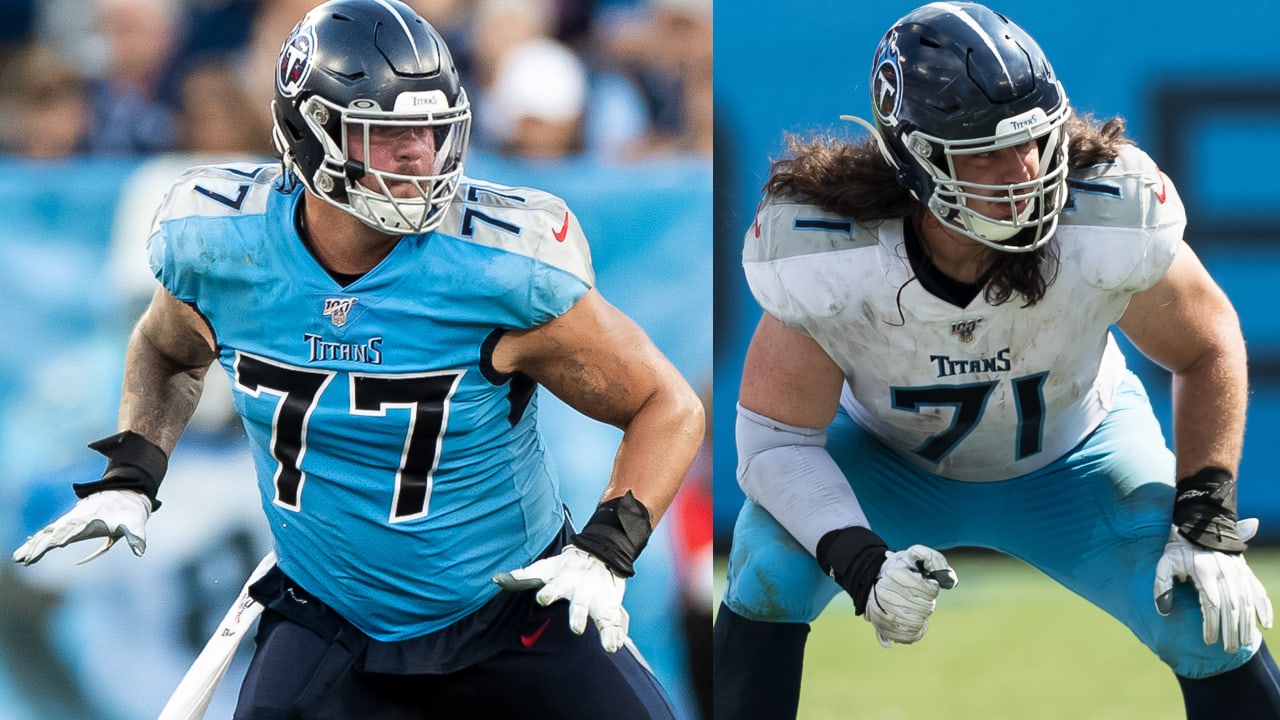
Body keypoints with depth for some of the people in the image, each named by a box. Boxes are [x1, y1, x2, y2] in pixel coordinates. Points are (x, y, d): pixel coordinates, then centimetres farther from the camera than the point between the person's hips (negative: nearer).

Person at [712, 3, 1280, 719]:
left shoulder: (1113, 221, -33)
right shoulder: (824, 255, -35)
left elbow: (1208, 347, -13)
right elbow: (777, 435, -25)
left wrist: (1207, 523, -20)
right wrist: (861, 563, -42)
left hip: (1073, 456, 1)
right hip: (890, 458, -1)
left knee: (1209, 614, -19)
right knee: (771, 571, -26)